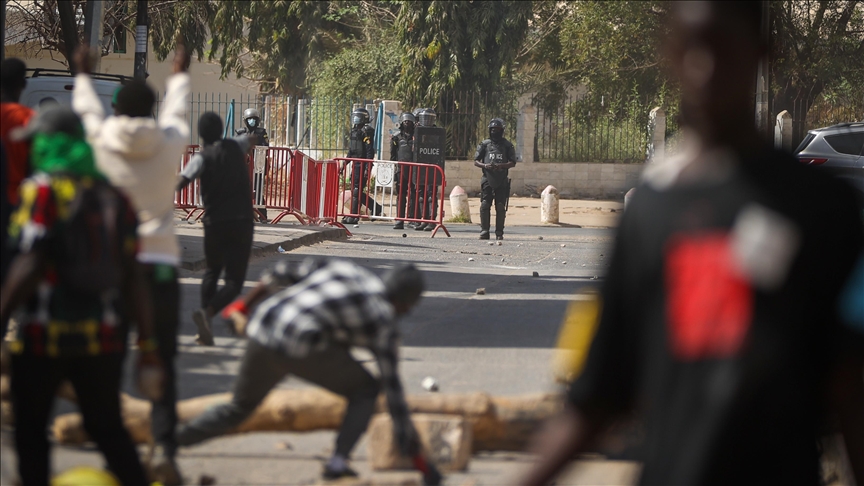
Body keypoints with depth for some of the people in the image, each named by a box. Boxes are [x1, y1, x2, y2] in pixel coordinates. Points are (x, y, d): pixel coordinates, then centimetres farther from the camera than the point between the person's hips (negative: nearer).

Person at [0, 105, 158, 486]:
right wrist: (146, 344, 8)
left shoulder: (42, 190, -9)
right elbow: (131, 275, 6)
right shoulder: (114, 196, 8)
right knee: (108, 429, 14)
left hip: (45, 333, -5)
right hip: (103, 336, 5)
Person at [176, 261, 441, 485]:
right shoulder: (383, 323, 7)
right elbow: (391, 385, 7)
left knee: (238, 408, 26)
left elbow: (281, 274, 19)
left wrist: (243, 305, 27)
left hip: (262, 330, 6)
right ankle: (338, 461, -1)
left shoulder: (341, 268, 21)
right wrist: (406, 435, 15)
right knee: (365, 391, 14)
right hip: (301, 346, -6)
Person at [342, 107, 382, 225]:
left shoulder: (366, 131, -10)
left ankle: (353, 217, -6)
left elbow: (370, 151, -16)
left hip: (362, 166, -9)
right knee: (356, 191, 10)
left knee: (357, 191, -8)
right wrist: (344, 164, 22)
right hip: (356, 165, 9)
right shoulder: (354, 131, 18)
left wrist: (367, 168, -21)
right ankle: (376, 209, 20)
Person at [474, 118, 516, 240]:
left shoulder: (507, 145, 9)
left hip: (502, 180, 0)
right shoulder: (484, 144, 10)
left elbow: (513, 163, 6)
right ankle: (484, 231, -4)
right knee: (485, 205, -7)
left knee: (500, 207, -1)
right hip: (487, 179, 0)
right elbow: (476, 161, 10)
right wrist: (485, 165, -11)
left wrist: (501, 166, -13)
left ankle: (499, 232, 4)